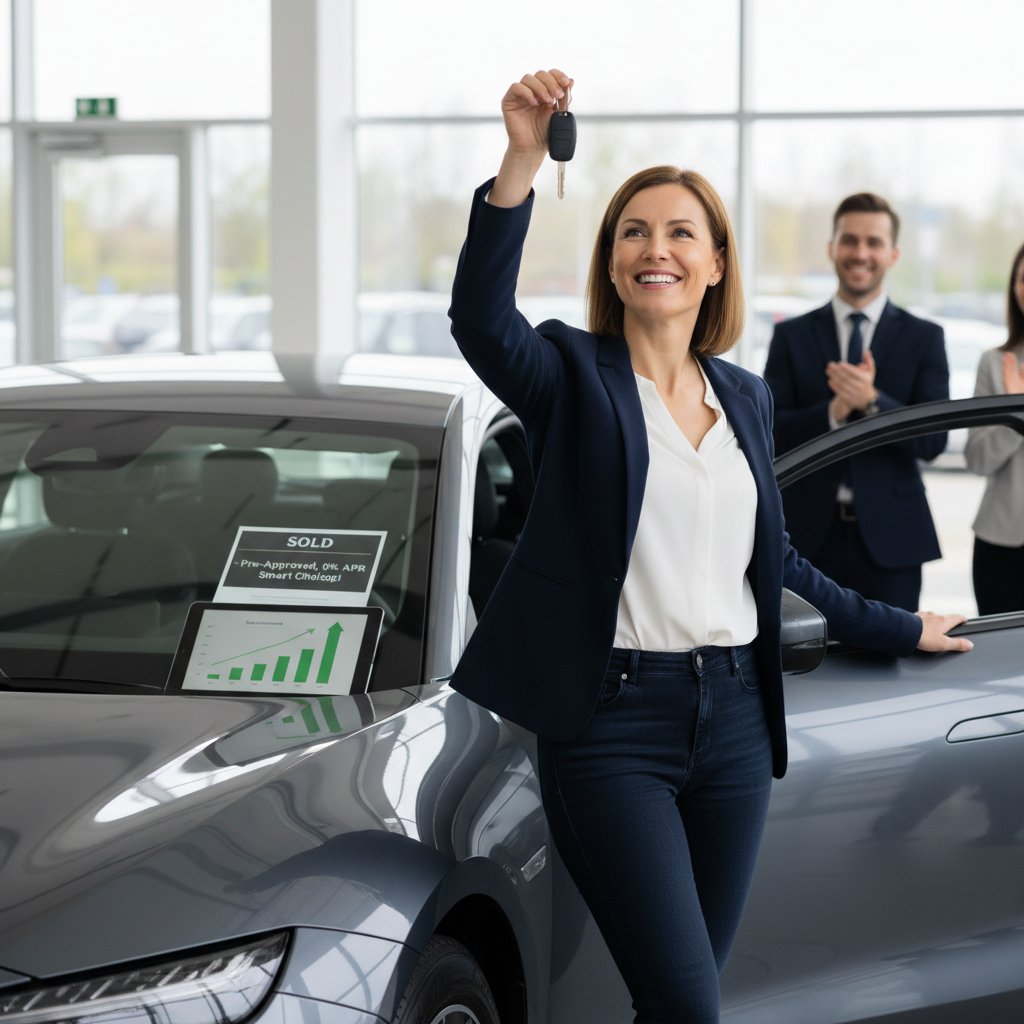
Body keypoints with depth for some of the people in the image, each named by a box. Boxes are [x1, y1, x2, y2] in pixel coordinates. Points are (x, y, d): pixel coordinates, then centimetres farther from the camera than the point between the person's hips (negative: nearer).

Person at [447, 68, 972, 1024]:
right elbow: (481, 318, -23)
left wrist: (895, 629, 30)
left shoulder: (745, 397, 14)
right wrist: (523, 160, -34)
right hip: (611, 722, -5)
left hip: (733, 720, 5)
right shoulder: (574, 376, -2)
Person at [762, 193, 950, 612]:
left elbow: (933, 440, -4)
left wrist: (872, 401, -20)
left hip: (888, 535, 0)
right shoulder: (792, 336, 7)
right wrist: (832, 412, -19)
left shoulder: (924, 337, 5)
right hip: (810, 534, 0)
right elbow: (768, 432, -1)